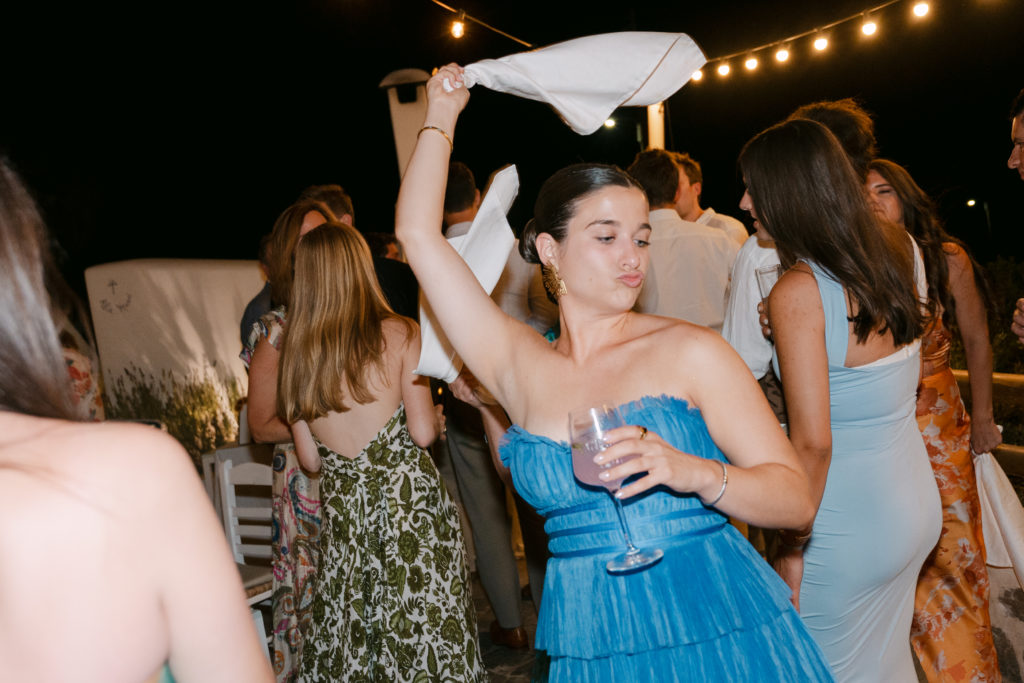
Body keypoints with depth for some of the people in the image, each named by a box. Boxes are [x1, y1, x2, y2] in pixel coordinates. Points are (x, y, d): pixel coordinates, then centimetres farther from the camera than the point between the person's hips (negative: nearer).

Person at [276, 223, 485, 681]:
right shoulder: (399, 334, -10)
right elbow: (422, 432, -14)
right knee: (424, 631, 7)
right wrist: (437, 420, 7)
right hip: (408, 503, -4)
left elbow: (310, 459, 6)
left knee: (347, 643, 14)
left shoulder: (295, 353, 1)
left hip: (342, 512, 4)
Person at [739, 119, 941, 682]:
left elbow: (812, 442, -23)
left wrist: (791, 547, -13)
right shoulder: (892, 255, 1)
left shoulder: (798, 292, -21)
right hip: (917, 507, 8)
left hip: (849, 528, -8)